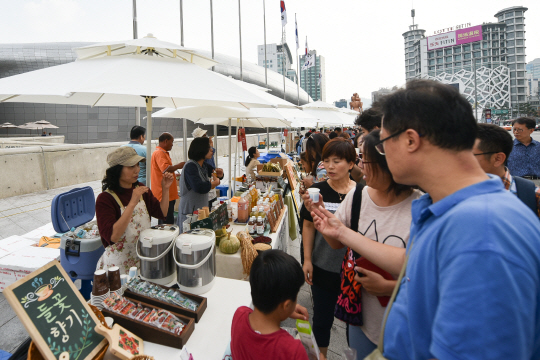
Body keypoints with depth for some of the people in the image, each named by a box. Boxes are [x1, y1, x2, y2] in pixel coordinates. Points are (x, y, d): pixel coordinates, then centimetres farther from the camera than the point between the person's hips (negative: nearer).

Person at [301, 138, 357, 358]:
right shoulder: (317, 190, -6)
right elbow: (308, 226, 0)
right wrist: (307, 259, -1)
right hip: (323, 268, 1)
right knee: (322, 317, 15)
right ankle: (320, 354, 40)